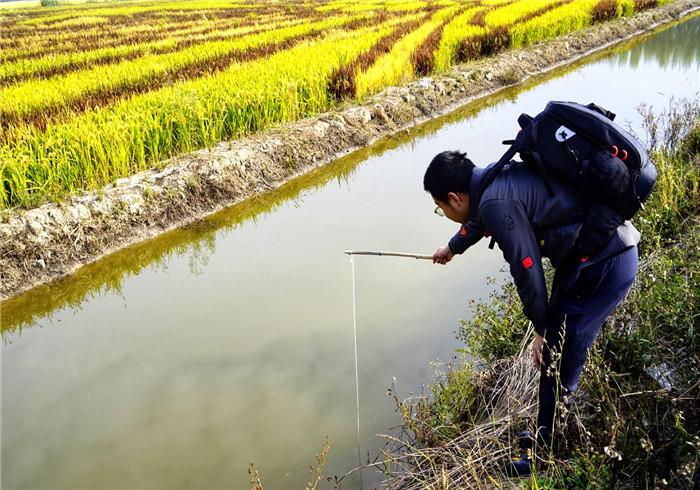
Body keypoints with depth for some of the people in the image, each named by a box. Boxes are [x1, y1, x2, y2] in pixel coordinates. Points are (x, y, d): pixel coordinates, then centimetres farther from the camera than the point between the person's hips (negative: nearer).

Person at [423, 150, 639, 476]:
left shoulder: (497, 202, -23)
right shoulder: (493, 180, 7)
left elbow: (527, 270, -18)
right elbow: (478, 220, 30)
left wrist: (543, 330, -3)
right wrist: (452, 248, 50)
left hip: (604, 266, -10)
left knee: (557, 361, 1)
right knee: (558, 350, 18)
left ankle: (550, 454, 19)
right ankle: (550, 434, 35)